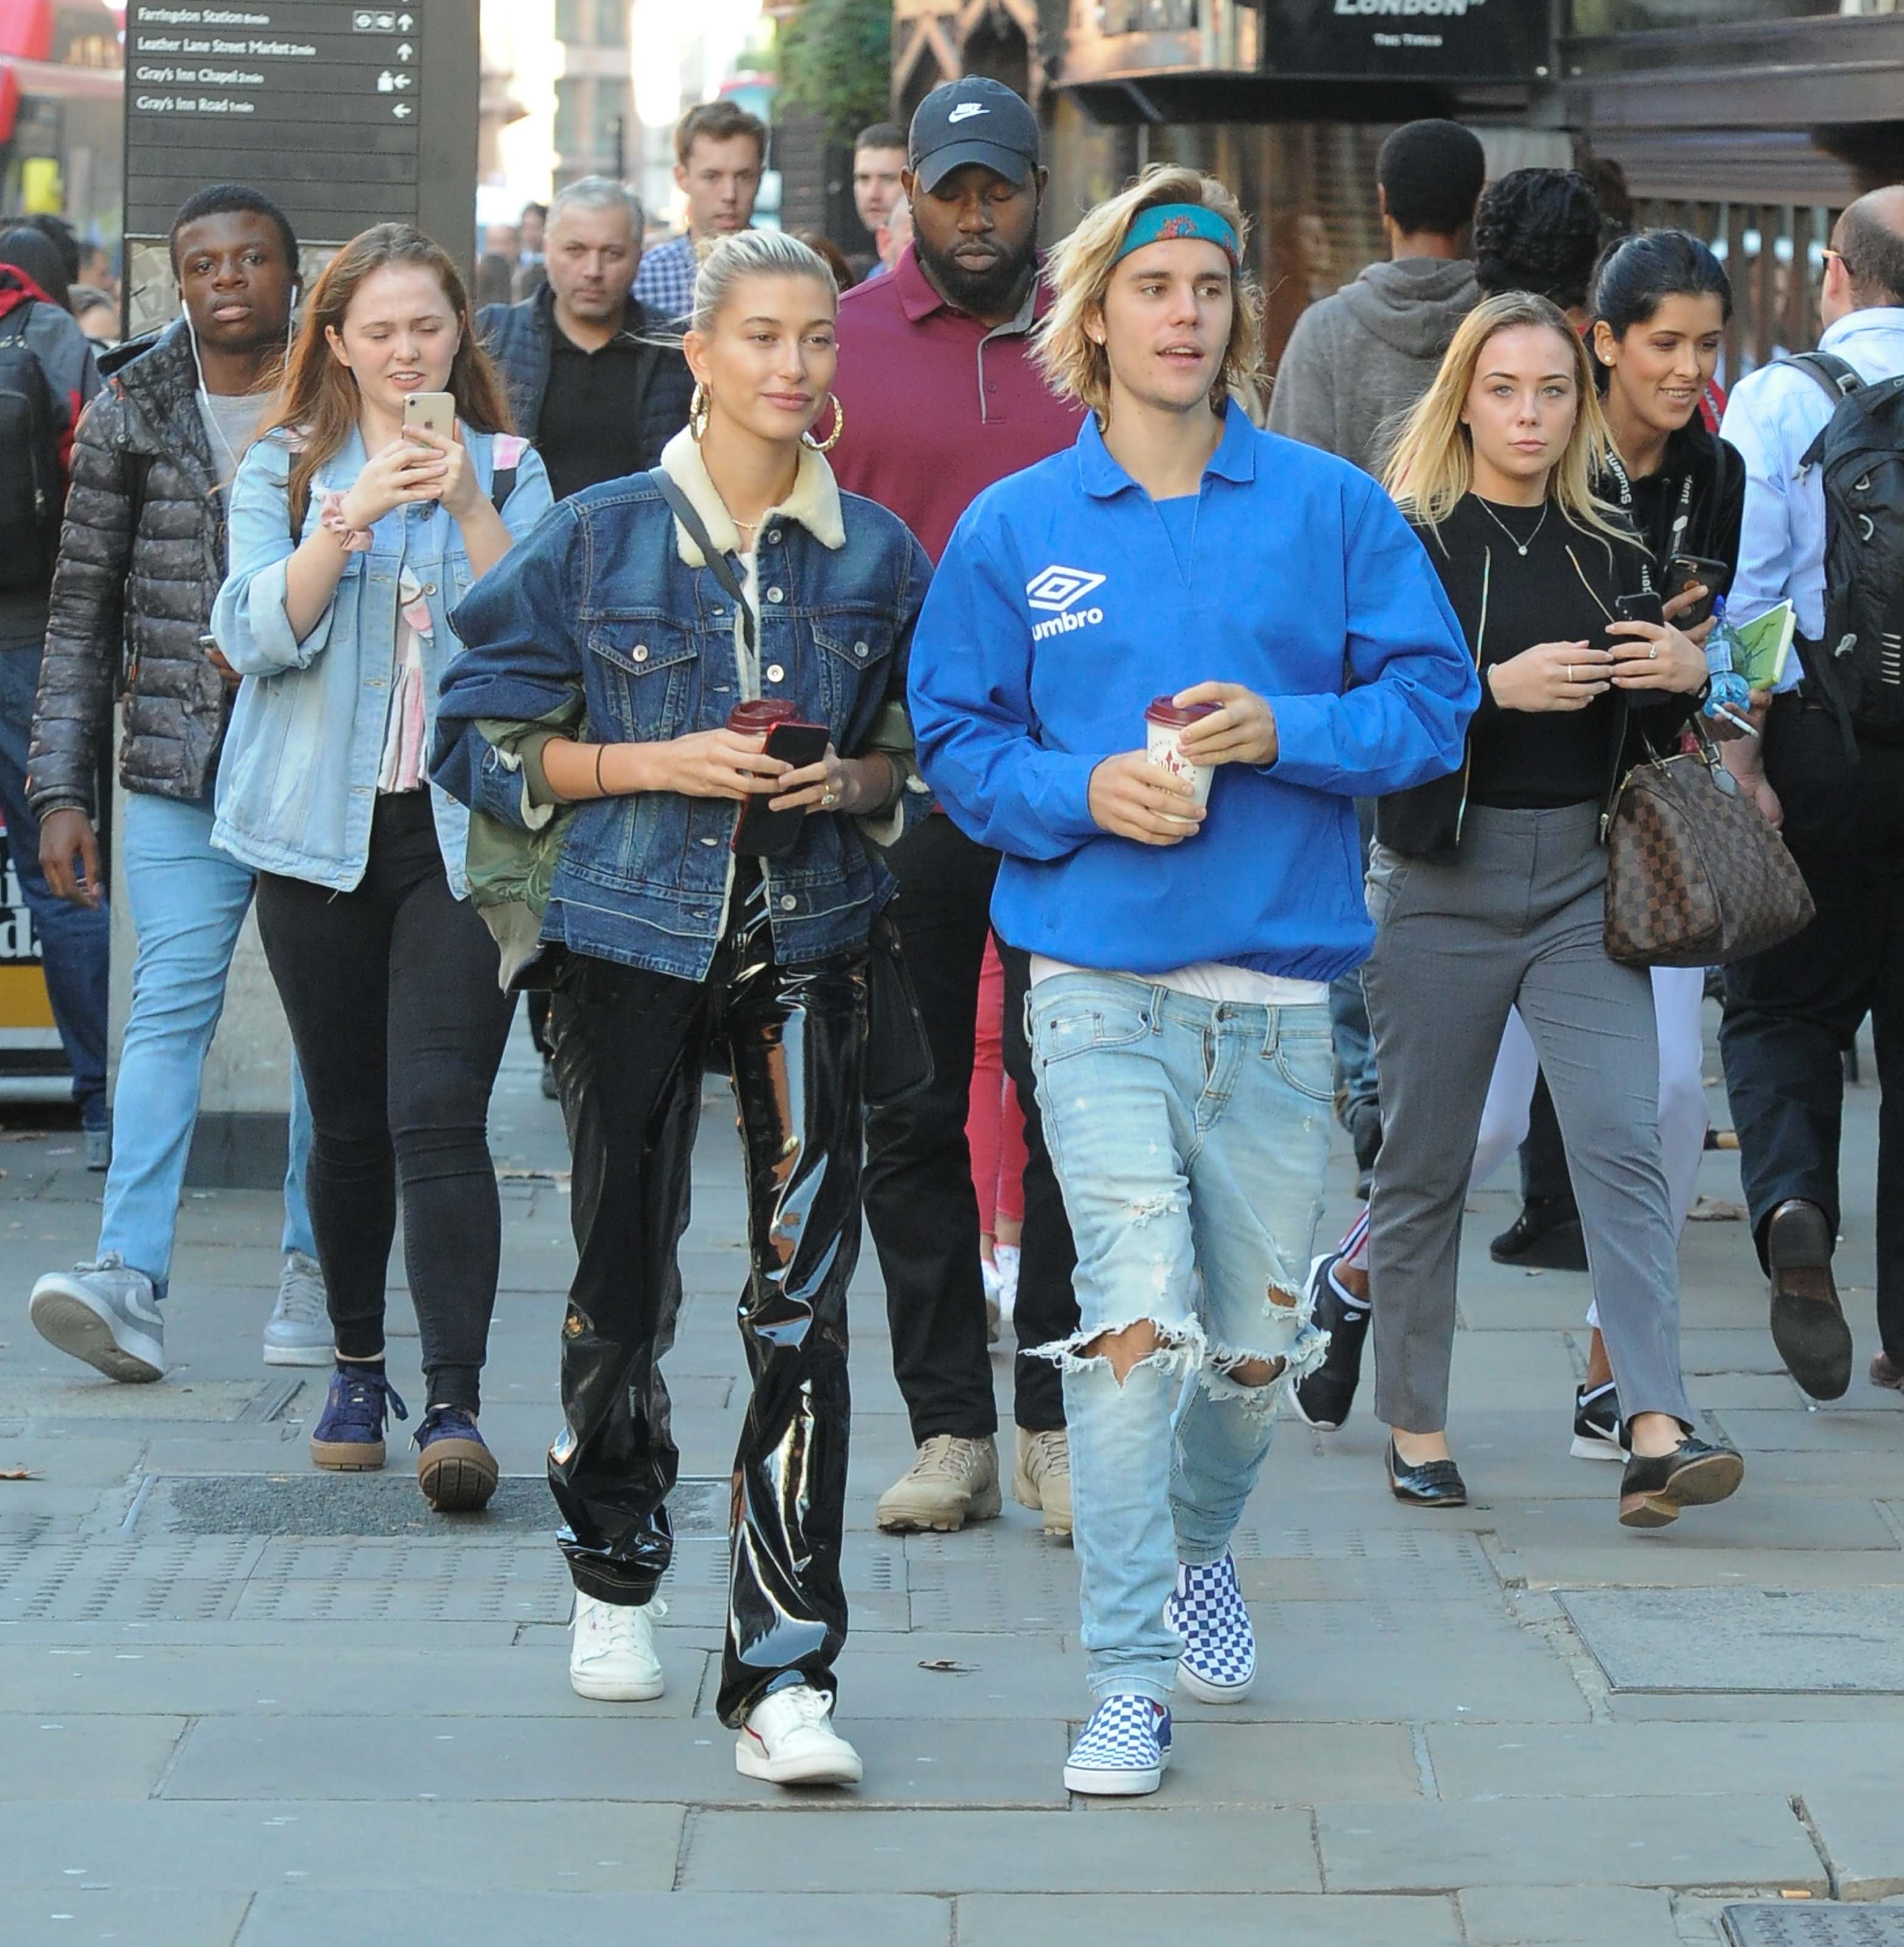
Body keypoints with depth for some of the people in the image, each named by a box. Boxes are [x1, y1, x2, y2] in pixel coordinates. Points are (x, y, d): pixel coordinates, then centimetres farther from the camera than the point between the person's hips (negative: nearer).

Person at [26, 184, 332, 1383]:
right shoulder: (133, 413, 5)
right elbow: (85, 611, 8)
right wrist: (63, 789, 2)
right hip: (180, 767, 0)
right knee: (168, 1010, -9)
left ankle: (316, 1273, 15)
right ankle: (131, 1281, -17)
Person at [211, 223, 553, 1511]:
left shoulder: (509, 471, 7)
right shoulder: (285, 468, 7)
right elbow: (260, 633, -7)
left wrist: (470, 505, -16)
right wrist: (353, 513, -19)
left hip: (463, 835, -1)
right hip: (323, 831, 1)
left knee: (441, 1116, -13)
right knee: (350, 1122, 10)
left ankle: (455, 1406, -18)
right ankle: (358, 1368, 26)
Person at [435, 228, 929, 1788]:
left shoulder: (877, 551, 5)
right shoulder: (601, 538, 0)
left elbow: (928, 749, 16)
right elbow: (484, 738, 2)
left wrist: (852, 781, -6)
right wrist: (657, 762, -11)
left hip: (809, 947, 0)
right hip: (633, 939, 0)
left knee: (807, 1295, -10)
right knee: (625, 1276, 10)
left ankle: (786, 1668, -8)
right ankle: (616, 1570, 37)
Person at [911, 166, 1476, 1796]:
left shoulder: (1331, 511, 4)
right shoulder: (1014, 528, 4)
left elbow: (1433, 699, 4)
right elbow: (956, 738, 7)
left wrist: (1288, 731, -13)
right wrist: (1081, 793, -11)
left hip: (1279, 988, 2)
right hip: (1099, 984, -2)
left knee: (1255, 1340, 11)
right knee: (1135, 1313, -16)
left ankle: (1200, 1543, 43)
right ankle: (1129, 1680, -9)